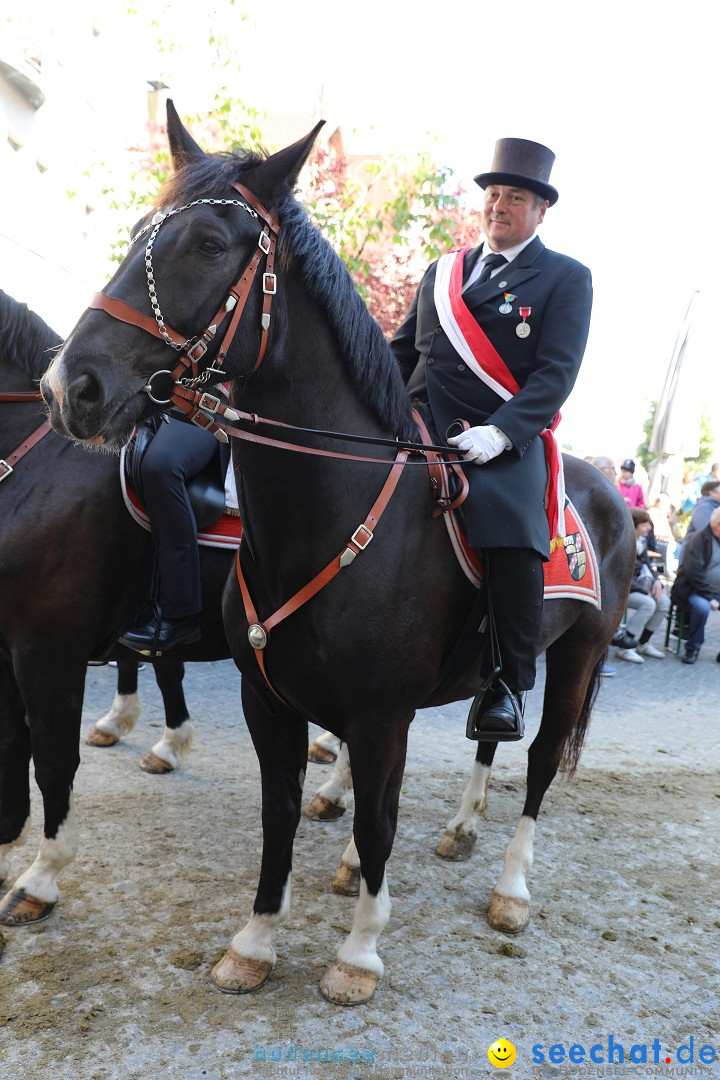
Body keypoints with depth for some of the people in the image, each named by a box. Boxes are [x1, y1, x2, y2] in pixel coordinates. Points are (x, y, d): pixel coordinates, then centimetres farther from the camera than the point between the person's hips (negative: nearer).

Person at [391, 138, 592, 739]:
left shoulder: (566, 278, 8)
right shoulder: (442, 272, 24)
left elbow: (557, 372, -5)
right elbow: (403, 350, 26)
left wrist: (499, 432, -21)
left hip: (505, 441, -5)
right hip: (418, 428, 5)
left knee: (511, 521, -34)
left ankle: (507, 683, -17)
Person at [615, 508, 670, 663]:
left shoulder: (642, 540, 2)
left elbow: (646, 564, 13)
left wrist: (656, 580, -7)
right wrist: (645, 591, -21)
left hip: (635, 585, 8)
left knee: (664, 601, -9)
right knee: (648, 603, -27)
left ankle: (643, 643, 6)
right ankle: (625, 648, -18)